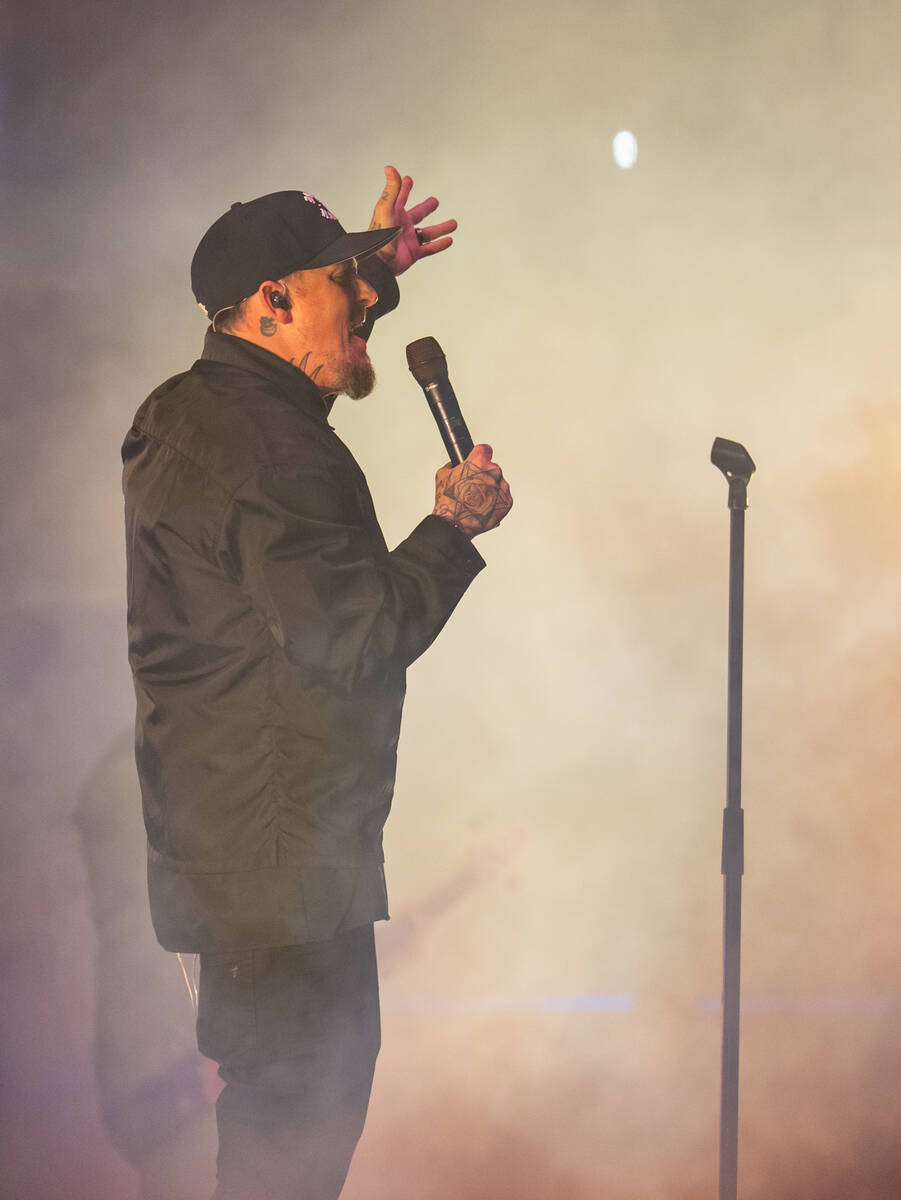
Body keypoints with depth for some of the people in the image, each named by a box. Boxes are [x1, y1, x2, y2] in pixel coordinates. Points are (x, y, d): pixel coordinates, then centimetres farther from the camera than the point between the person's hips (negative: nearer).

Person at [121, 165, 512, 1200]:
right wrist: (454, 528, -11)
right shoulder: (273, 444, -20)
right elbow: (352, 635, -23)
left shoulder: (183, 411, 12)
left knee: (272, 1100, 19)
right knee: (305, 1112, -3)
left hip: (214, 834, 11)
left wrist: (374, 267, 36)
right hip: (285, 853, -11)